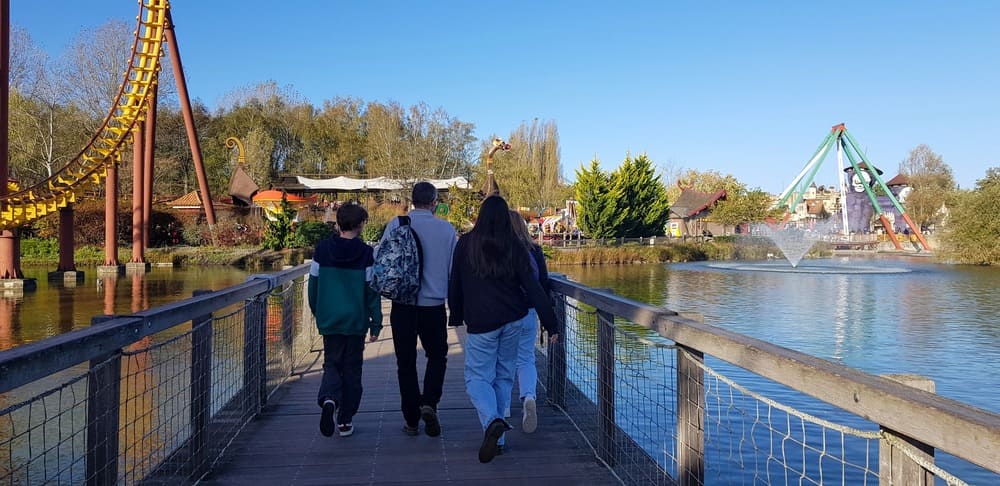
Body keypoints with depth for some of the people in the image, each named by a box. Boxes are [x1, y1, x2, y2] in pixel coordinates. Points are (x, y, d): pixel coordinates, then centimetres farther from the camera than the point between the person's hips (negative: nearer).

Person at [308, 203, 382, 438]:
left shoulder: (322, 249, 0)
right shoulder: (365, 253, -8)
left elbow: (313, 284, 6)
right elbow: (372, 290, -6)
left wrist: (317, 313, 20)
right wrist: (376, 323, 0)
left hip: (329, 320, 2)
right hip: (356, 321, -2)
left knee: (332, 364, 15)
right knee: (351, 368, 10)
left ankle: (329, 399, -15)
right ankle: (345, 420, 14)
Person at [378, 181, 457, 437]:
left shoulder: (396, 225, -4)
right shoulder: (446, 229, -1)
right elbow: (455, 269, 6)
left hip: (402, 304, 0)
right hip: (434, 304, 0)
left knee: (406, 362, 11)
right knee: (437, 356, 18)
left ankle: (411, 419, 16)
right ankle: (429, 403, -2)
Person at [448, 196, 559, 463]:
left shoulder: (465, 245, -2)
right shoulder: (514, 248, -1)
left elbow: (455, 285, 5)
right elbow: (533, 288, -3)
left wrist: (456, 316, 19)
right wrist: (551, 323, 0)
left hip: (481, 322, -3)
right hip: (513, 320, 3)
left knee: (477, 377, 5)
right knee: (504, 375, 15)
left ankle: (492, 421, -23)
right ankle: (497, 438, 18)